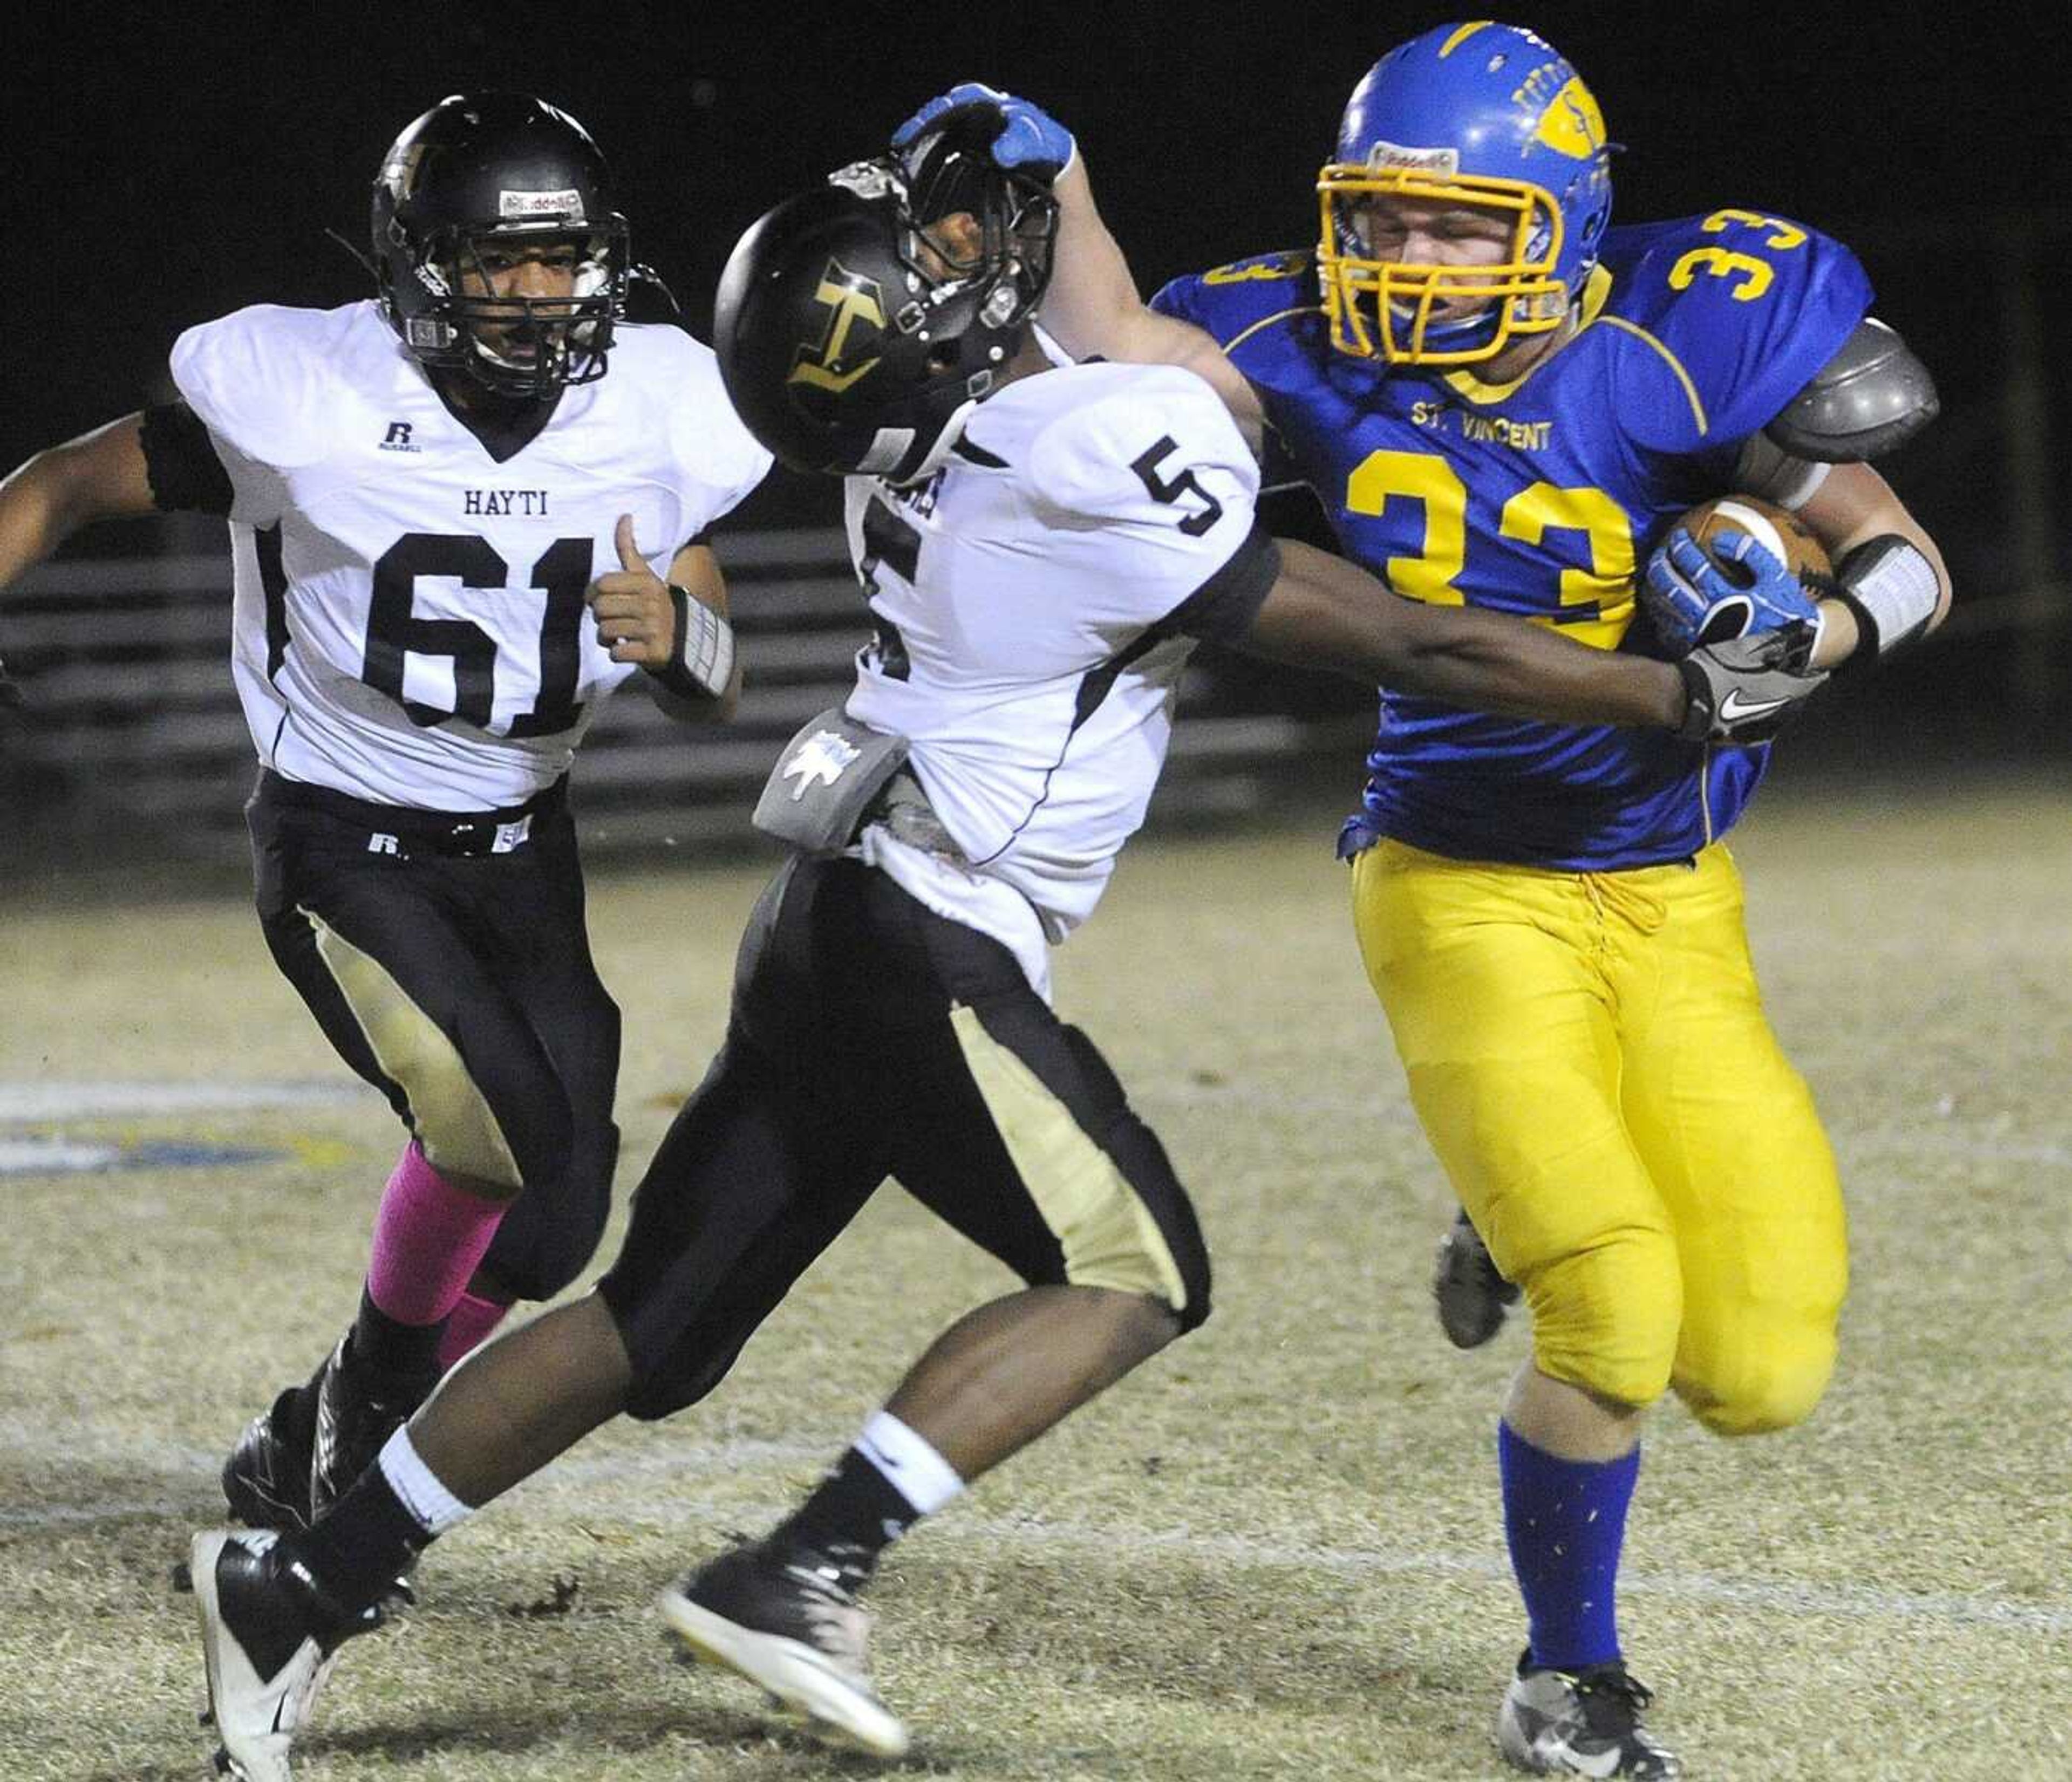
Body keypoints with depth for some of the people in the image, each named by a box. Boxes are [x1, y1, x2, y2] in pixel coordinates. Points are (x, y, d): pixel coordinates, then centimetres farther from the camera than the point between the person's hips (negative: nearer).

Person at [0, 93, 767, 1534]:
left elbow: (716, 696, 0)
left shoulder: (657, 415, -8)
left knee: (552, 1225, 1)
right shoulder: (307, 399, -19)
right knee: (502, 1131, -25)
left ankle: (306, 1462, 25)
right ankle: (364, 1405, 3)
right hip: (343, 854, -5)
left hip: (522, 848, 5)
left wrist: (676, 630, -23)